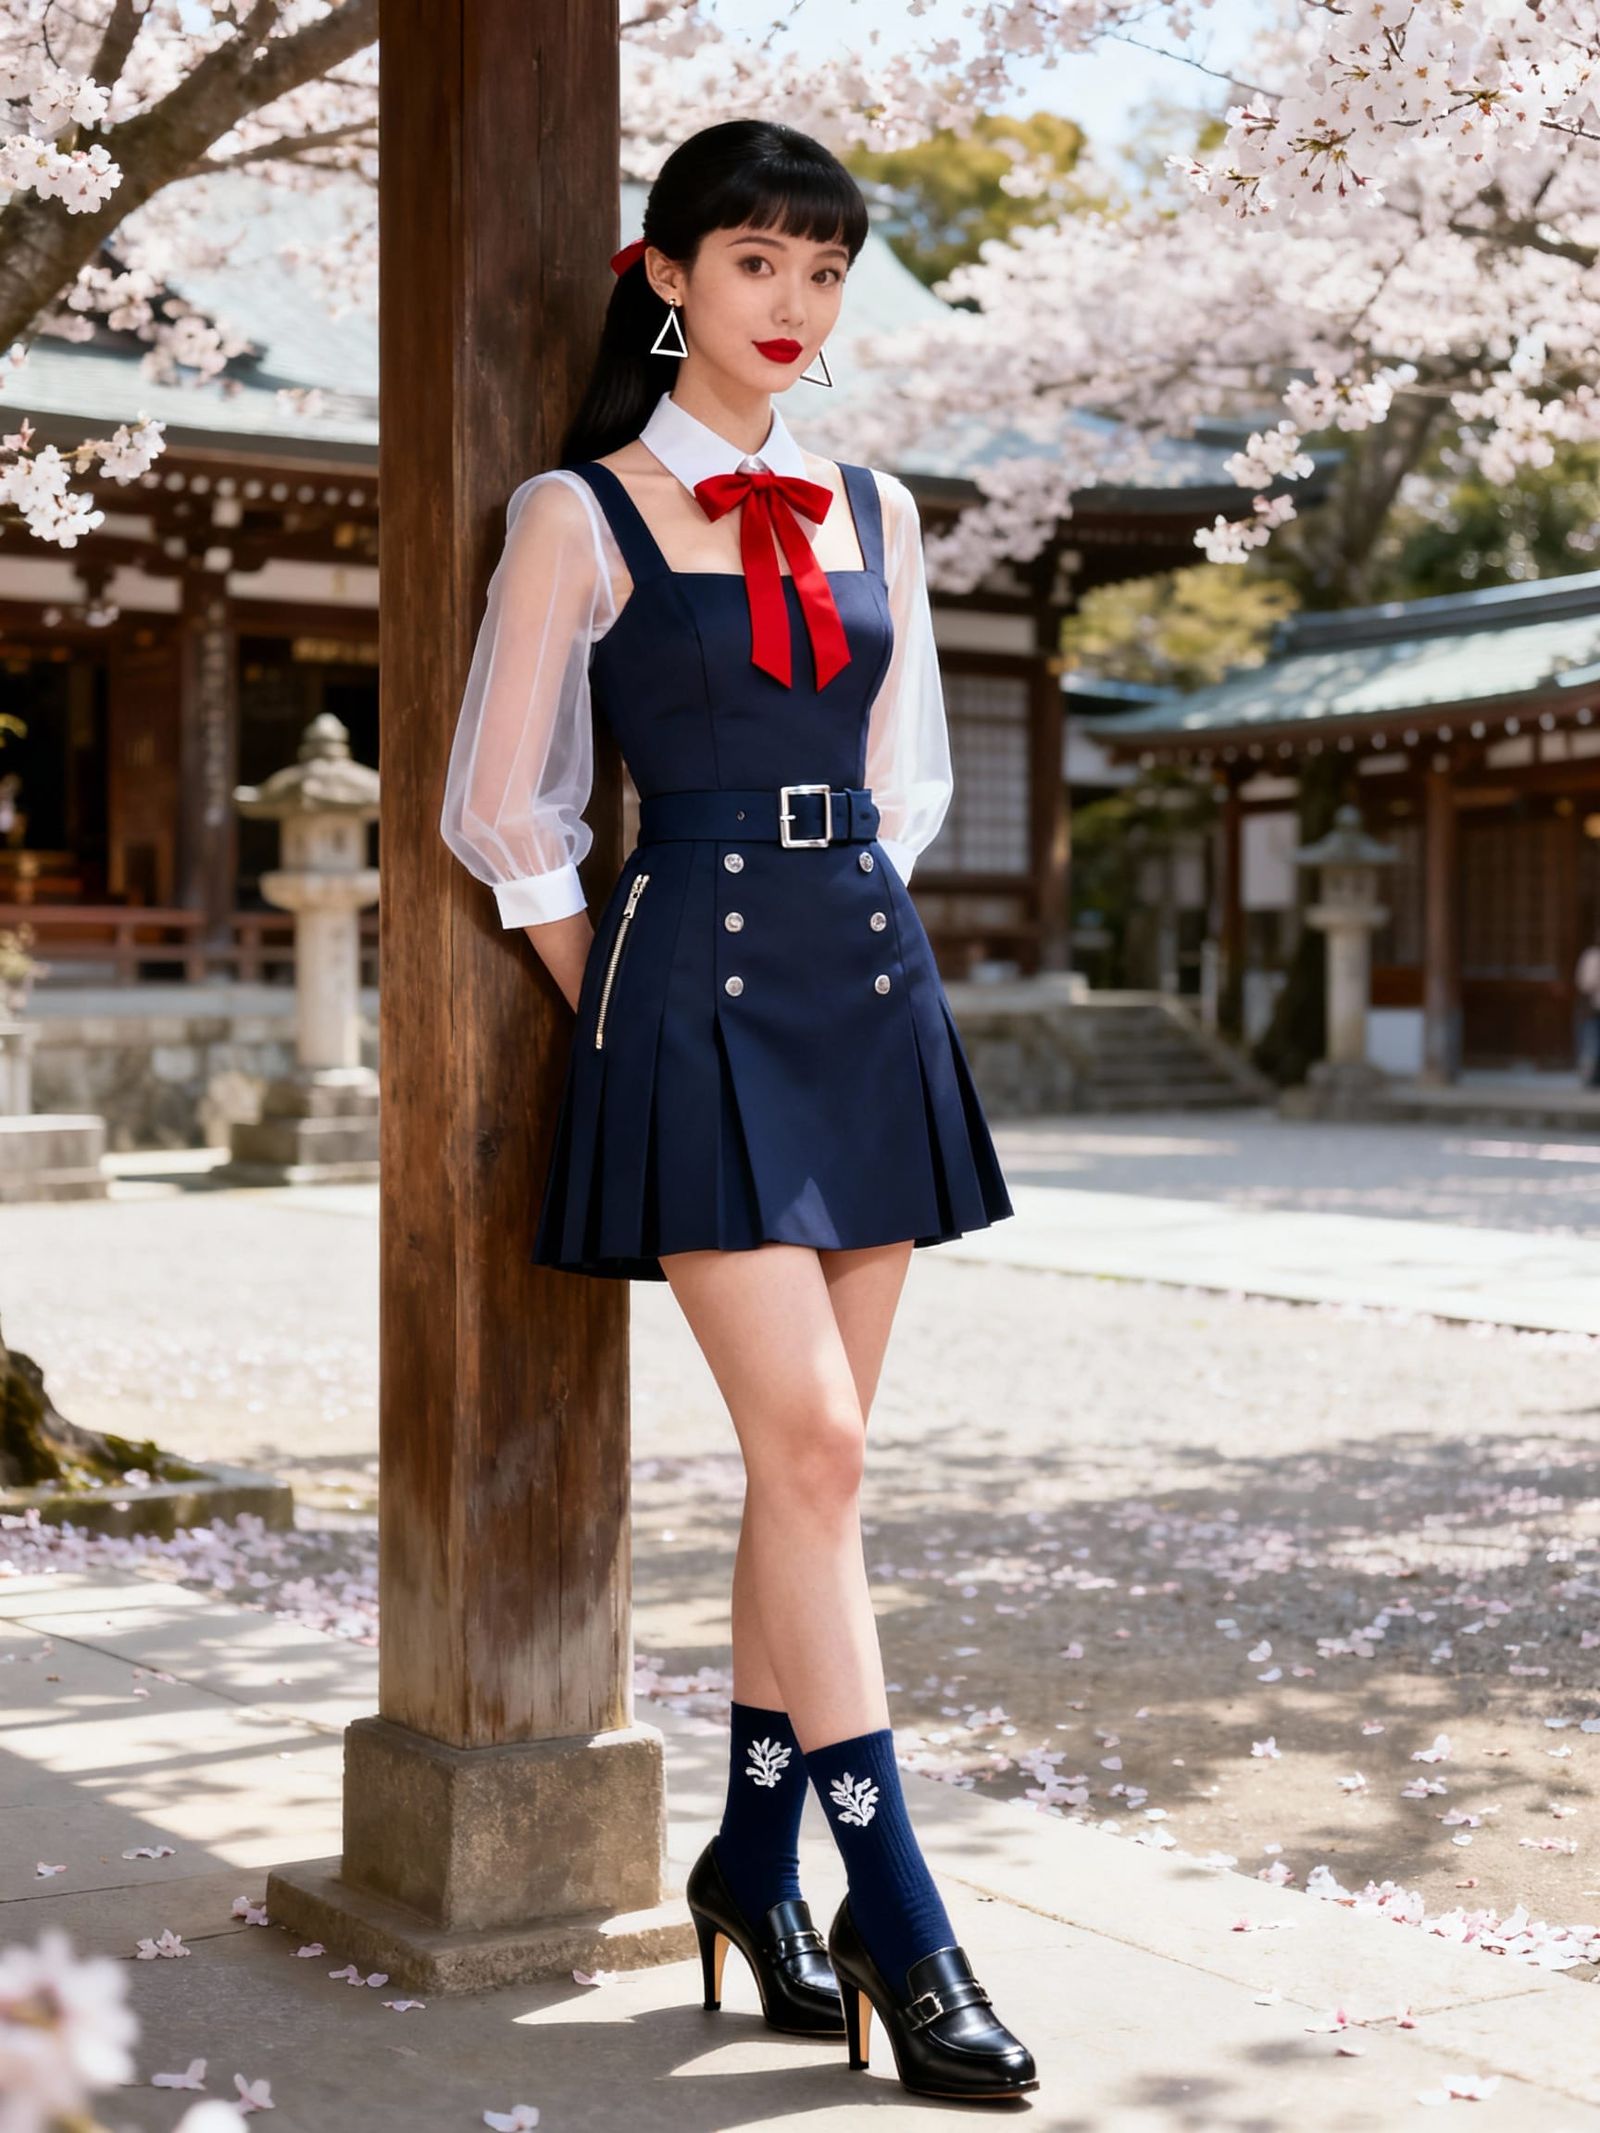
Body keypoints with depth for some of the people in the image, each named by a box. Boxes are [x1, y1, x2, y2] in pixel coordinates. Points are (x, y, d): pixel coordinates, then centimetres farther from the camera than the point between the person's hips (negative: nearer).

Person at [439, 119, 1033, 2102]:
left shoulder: (872, 510, 13)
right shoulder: (581, 512, -1)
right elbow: (499, 808, 0)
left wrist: (851, 935, 13)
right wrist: (632, 1002, 2)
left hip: (868, 986, 5)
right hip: (697, 995, -5)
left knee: (809, 1456, 7)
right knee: (812, 1443, -11)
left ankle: (755, 1861, 21)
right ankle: (899, 1927, -5)